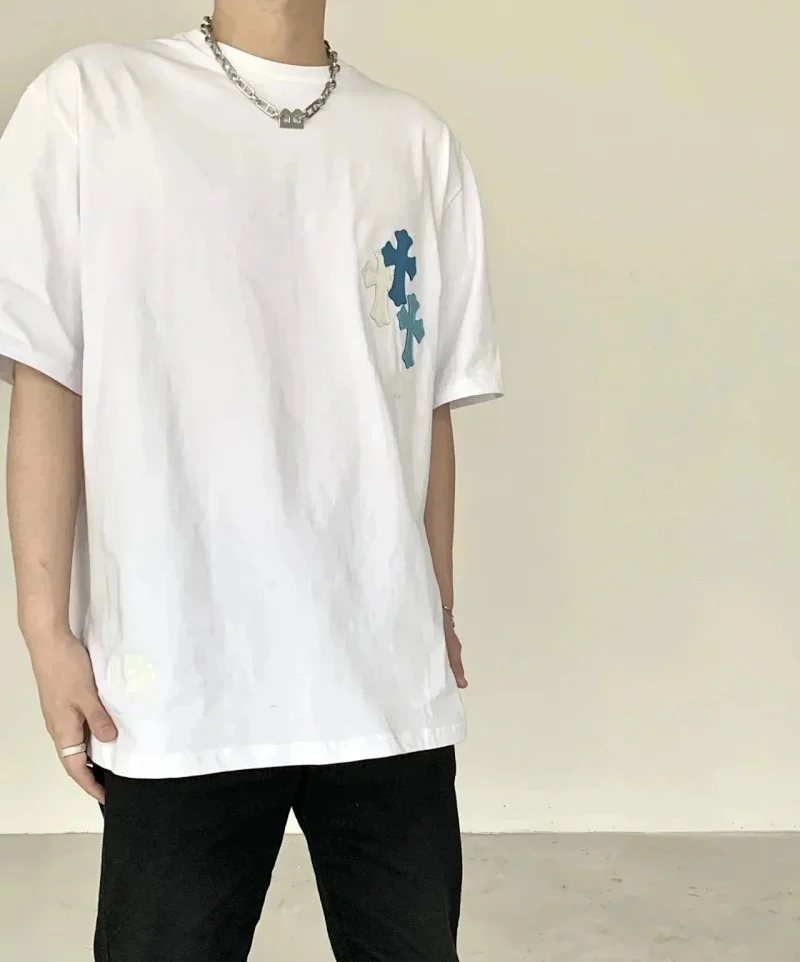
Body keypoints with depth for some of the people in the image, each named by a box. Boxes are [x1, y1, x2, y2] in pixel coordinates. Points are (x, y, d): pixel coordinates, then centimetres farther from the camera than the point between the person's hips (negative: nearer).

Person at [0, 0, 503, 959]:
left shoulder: (417, 141, 9)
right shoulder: (91, 98, 1)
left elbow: (431, 406, 11)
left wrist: (440, 617, 14)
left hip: (390, 679, 3)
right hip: (178, 685, -2)